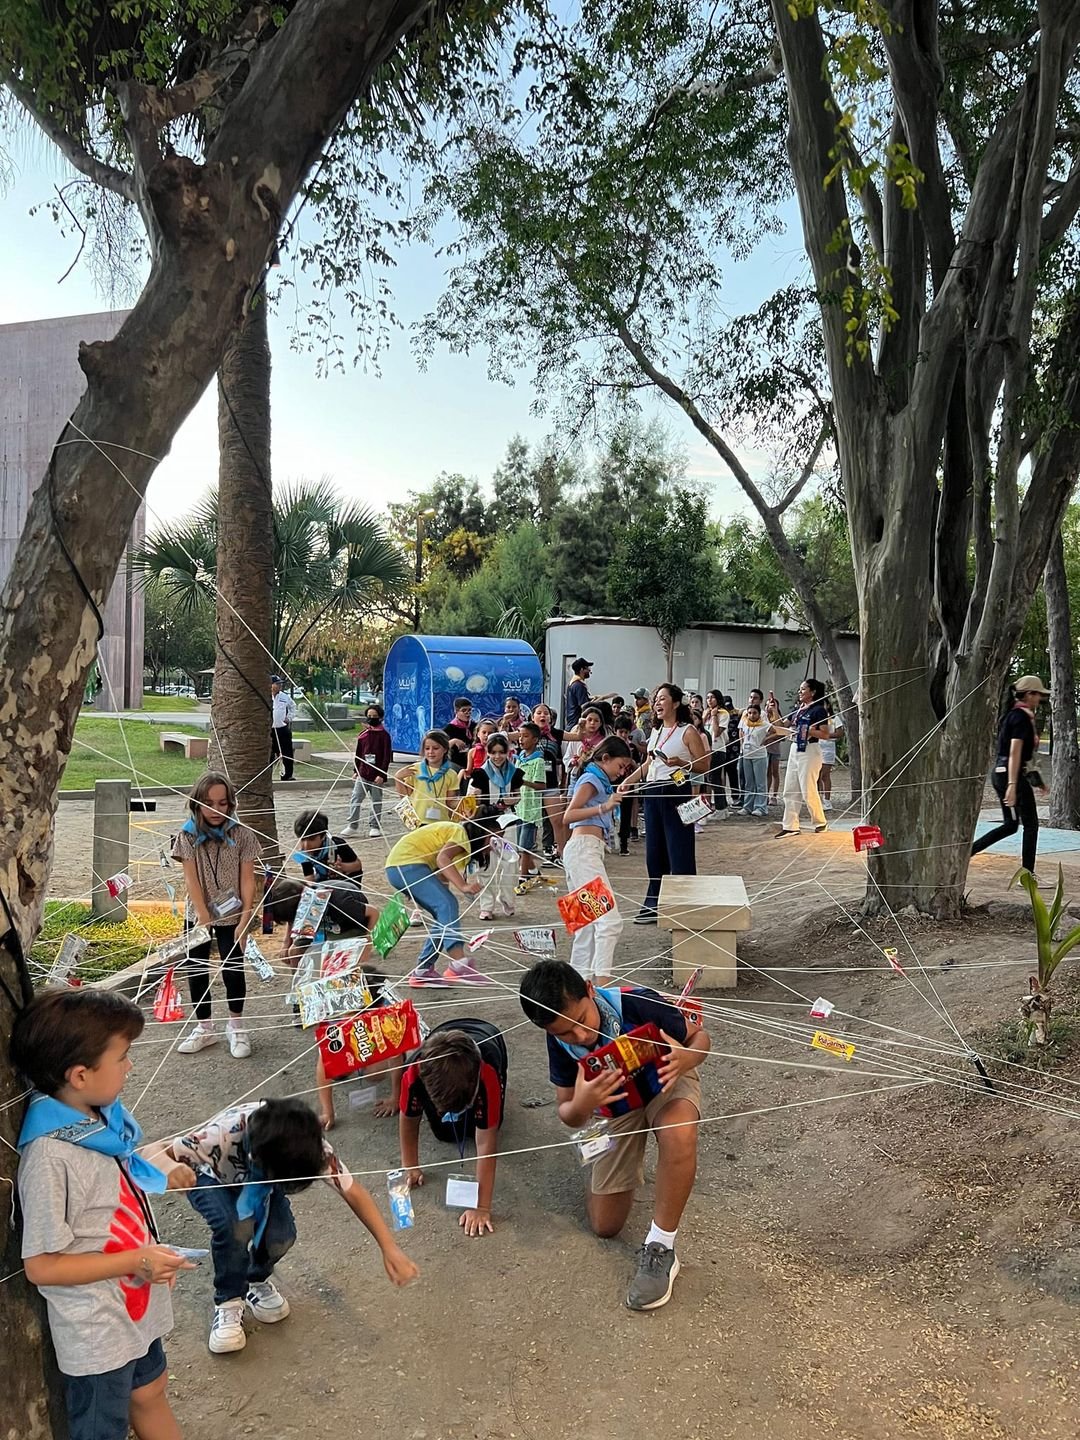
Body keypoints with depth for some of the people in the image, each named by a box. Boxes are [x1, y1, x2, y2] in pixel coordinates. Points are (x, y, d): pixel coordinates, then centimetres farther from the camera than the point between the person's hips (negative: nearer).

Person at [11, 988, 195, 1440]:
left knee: (148, 1393, 27)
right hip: (97, 1334, -7)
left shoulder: (97, 1115, -7)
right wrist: (138, 1260, -24)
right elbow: (42, 1265, -24)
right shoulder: (50, 1155, -31)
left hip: (136, 1309, 7)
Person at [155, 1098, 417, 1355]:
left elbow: (353, 1191, -27)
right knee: (235, 1228, -32)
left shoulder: (309, 1145, -35)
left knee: (280, 1236, -23)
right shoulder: (222, 1135, -44)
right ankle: (228, 1302, -4)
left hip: (256, 1181, 3)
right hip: (211, 1178, -2)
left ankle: (258, 1281, 10)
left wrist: (390, 1248, -34)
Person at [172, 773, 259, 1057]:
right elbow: (191, 879, -10)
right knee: (196, 971, 8)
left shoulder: (242, 834, -8)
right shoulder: (188, 835, -6)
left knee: (233, 970, 0)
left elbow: (247, 880, -6)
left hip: (231, 916, -1)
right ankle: (204, 1027, 25)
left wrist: (245, 920, -10)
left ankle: (236, 1026, 20)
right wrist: (204, 918, -14)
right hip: (197, 916, 2)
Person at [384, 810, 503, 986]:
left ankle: (422, 971, 11)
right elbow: (442, 859, -26)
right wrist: (463, 886, -35)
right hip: (407, 863, -10)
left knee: (444, 918, 7)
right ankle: (459, 966, -32)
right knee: (447, 904, -21)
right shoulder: (461, 832, -8)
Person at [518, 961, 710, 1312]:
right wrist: (581, 1106, -39)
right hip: (614, 1102, 3)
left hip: (664, 1081, -3)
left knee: (678, 1134, -41)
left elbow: (698, 1036, -19)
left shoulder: (635, 1004, -36)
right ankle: (630, 1161, 36)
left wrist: (686, 1059, -43)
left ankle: (660, 1249, -21)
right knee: (605, 1225, 6)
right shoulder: (560, 1041, -24)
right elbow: (568, 1117, -14)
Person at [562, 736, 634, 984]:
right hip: (584, 849, -11)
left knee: (588, 921, 12)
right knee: (610, 918, -18)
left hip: (581, 852, 11)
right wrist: (604, 807, -28)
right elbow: (568, 815, -19)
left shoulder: (599, 782, 20)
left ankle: (581, 976, 16)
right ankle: (602, 979, -25)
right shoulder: (591, 780, -6)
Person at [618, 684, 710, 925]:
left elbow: (704, 765, -8)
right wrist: (628, 781, 13)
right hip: (653, 793, 7)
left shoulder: (687, 731, -5)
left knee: (679, 853, -5)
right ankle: (654, 905, 20)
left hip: (677, 794, -7)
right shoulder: (655, 731, 16)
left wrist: (680, 762, -22)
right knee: (654, 851, 11)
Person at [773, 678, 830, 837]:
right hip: (794, 750, 8)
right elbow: (783, 727, 15)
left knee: (808, 790, -3)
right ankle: (790, 826, 9)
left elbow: (825, 734, -14)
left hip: (809, 751, -8)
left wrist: (808, 731, -24)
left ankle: (821, 822, 15)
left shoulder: (819, 710, -9)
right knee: (790, 791, 6)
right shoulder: (797, 709, 14)